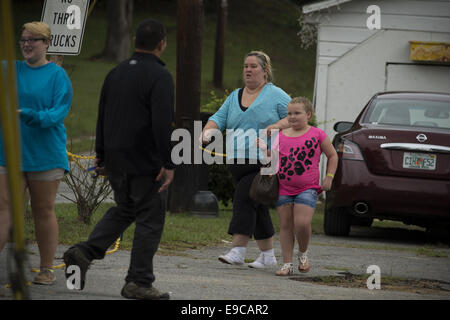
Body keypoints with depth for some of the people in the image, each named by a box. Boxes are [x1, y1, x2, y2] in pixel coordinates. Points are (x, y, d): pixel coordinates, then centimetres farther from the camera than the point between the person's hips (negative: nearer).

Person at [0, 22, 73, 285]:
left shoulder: (57, 75, -2)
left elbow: (60, 111, -11)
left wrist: (31, 115, -27)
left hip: (45, 154, -3)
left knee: (43, 211, 5)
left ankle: (47, 269, 13)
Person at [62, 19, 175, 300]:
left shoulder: (115, 73, 10)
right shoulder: (159, 76, -13)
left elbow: (103, 118, 16)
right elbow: (162, 124, -21)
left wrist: (101, 157, 23)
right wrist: (168, 164, -19)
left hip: (116, 160, 7)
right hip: (144, 161, -7)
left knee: (124, 210, 22)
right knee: (150, 218, 2)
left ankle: (85, 253, 4)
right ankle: (139, 283, 2)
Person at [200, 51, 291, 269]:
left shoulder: (275, 95, 1)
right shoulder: (235, 97, 18)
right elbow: (219, 118, 11)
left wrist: (277, 126, -20)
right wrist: (208, 130, -10)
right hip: (238, 162, 6)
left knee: (244, 198, -19)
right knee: (257, 206, 9)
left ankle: (238, 250, -20)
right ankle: (268, 255, 16)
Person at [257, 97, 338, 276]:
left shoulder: (317, 135, 2)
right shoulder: (282, 136, 11)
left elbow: (332, 155, 11)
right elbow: (275, 158, 17)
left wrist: (329, 177, 2)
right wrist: (265, 149, -1)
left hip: (307, 188, -4)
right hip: (283, 188, 4)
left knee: (302, 223, -16)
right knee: (285, 225, 3)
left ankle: (303, 253, 12)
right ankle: (287, 264, 8)